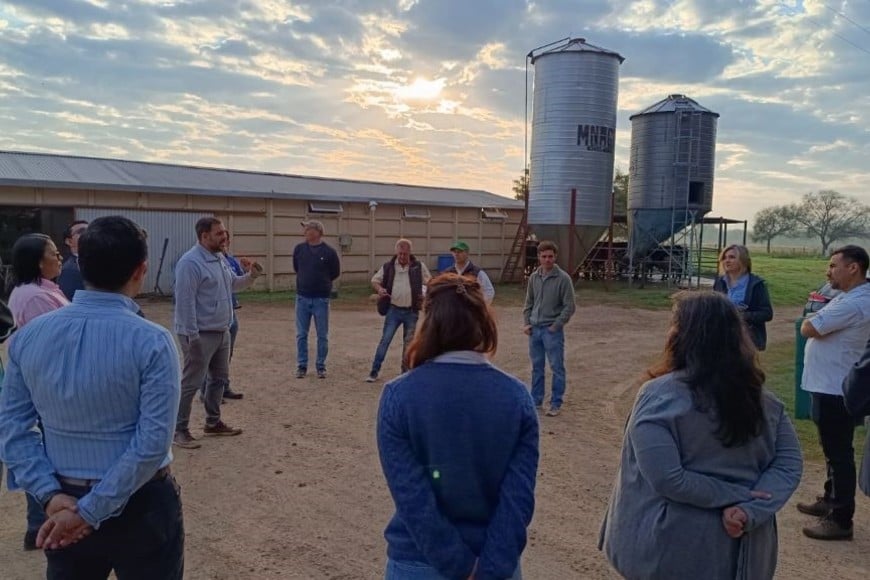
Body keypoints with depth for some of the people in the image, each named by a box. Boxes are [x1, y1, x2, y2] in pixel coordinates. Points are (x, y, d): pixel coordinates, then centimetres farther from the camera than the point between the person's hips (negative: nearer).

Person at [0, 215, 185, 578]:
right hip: (140, 504, -4)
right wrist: (91, 511, -13)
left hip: (65, 502, 4)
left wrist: (51, 496, -5)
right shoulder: (151, 341, -20)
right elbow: (153, 442, -21)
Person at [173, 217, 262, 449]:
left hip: (221, 332, 10)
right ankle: (179, 430, 7)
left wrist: (251, 276, 4)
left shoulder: (219, 259, 11)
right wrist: (192, 335, -24)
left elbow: (233, 284, 24)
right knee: (191, 383, -3)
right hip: (201, 334, -10)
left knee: (220, 379, 17)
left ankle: (213, 422, 31)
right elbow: (185, 301, -22)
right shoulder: (190, 262, -18)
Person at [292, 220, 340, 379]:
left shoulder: (329, 251, -7)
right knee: (301, 335, 7)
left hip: (321, 299, -2)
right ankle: (301, 366, 18)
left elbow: (335, 272, 5)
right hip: (302, 298, 2)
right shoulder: (299, 249, 1)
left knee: (322, 335, 6)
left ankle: (321, 366, 17)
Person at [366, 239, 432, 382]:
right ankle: (374, 371, 5)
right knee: (385, 340, -2)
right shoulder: (388, 266, 1)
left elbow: (430, 282, 7)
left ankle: (406, 371, 22)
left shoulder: (419, 266, 0)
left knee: (409, 342, 10)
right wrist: (379, 289, -12)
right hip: (394, 310, 0)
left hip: (411, 311, 0)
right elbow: (374, 280, 9)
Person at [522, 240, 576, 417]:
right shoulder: (534, 277, 6)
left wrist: (556, 326, -12)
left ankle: (556, 404, 13)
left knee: (557, 368, 3)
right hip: (535, 329, 5)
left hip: (552, 330, -5)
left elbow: (569, 307, -9)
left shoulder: (563, 278, -9)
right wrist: (526, 322, 3)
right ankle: (536, 401, 24)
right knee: (536, 366, 13)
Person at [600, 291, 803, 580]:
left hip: (676, 550, -4)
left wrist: (735, 496, -14)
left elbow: (666, 478, -25)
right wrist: (750, 509, -13)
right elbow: (790, 462, -1)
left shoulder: (660, 396, -20)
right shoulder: (762, 400, -2)